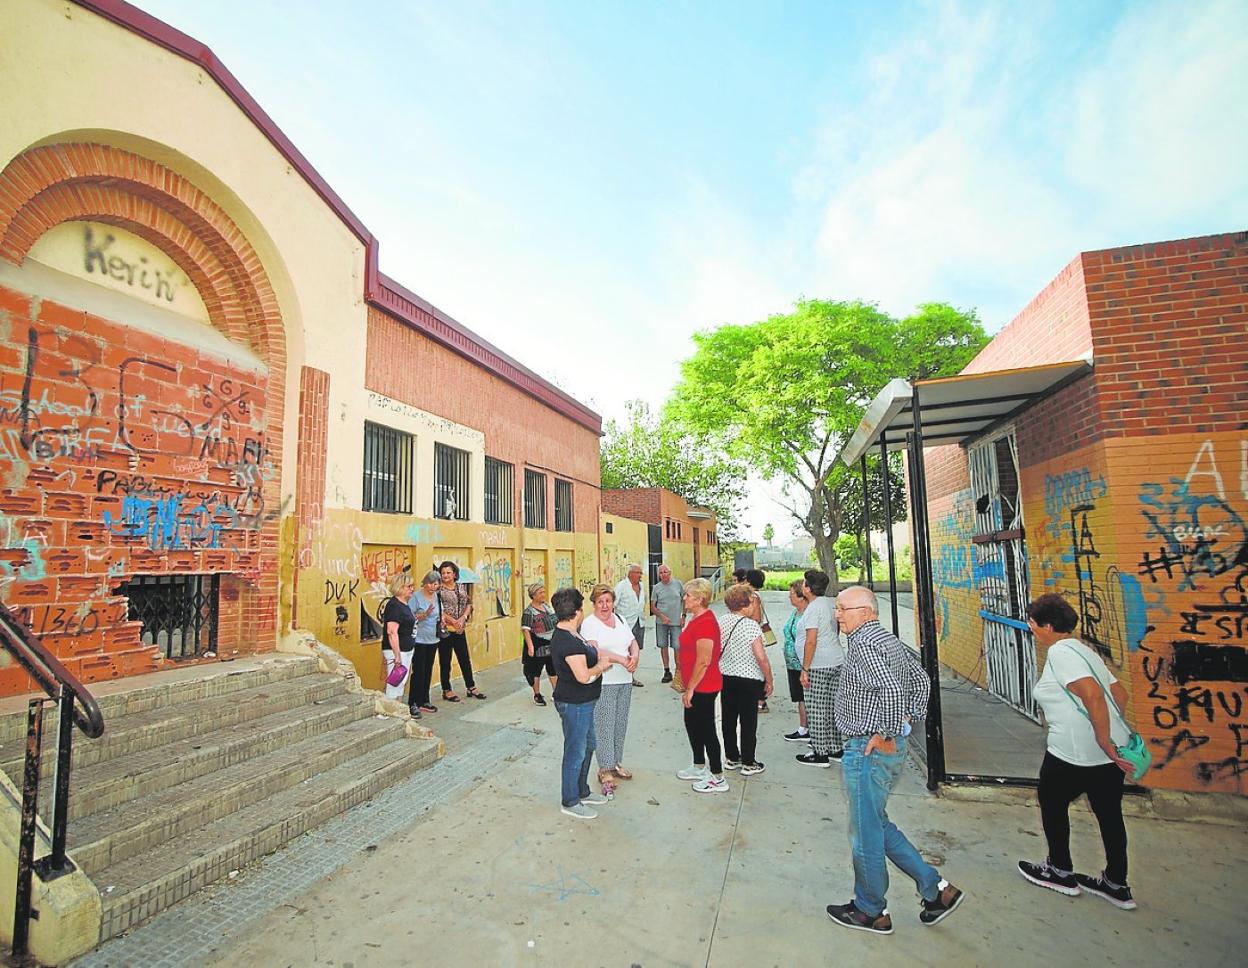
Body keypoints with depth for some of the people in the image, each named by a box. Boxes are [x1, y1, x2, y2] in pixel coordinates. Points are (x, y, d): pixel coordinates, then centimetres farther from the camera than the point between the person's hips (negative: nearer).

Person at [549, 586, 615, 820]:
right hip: (574, 704, -10)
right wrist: (601, 666, -12)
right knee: (576, 752, 6)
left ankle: (582, 792, 39)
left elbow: (588, 653, 16)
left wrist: (601, 659, 0)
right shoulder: (569, 642, -28)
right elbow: (583, 676, -29)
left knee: (587, 746, 23)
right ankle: (570, 802, 23)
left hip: (582, 702, 10)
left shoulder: (564, 635, 5)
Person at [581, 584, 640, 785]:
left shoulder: (621, 619, 12)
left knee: (621, 724, 14)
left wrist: (635, 655, -12)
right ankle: (605, 769, 13)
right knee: (604, 726, -1)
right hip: (603, 683, -6)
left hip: (625, 681, 6)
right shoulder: (589, 623, -9)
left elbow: (633, 643, 11)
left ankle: (616, 762, 29)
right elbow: (595, 651, -20)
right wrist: (622, 659, -25)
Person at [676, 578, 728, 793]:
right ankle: (699, 767, 37)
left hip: (703, 687, -10)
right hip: (696, 685, 10)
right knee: (692, 724, 20)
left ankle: (718, 779, 15)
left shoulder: (705, 622, -24)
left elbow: (703, 661, -26)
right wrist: (688, 686, 21)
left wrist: (690, 688, -20)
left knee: (706, 729, 1)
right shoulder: (697, 618, 8)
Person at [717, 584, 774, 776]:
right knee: (748, 722, 7)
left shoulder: (721, 621, -1)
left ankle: (731, 758, 27)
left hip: (725, 677, 5)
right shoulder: (752, 625, -18)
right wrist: (769, 681, -7)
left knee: (729, 719, 15)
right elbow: (761, 658, -19)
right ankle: (748, 763, 17)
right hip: (749, 679, -5)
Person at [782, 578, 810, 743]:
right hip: (793, 664, 9)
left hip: (804, 665, -9)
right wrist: (788, 660, 20)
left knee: (807, 698, 2)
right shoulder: (794, 613, 9)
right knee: (800, 698, 18)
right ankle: (803, 731, 30)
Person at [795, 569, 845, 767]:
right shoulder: (830, 603, 10)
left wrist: (805, 669, -16)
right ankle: (836, 749, 25)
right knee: (833, 707, 16)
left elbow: (811, 641, -21)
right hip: (837, 662, 9)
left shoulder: (813, 608, -16)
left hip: (818, 667, -9)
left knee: (816, 711, 1)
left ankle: (820, 754, 9)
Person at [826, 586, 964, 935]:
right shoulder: (890, 639, 11)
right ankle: (935, 888, 27)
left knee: (865, 832, 8)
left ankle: (871, 912, 24)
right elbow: (921, 681, 20)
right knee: (877, 825, 23)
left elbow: (890, 689, -33)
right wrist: (909, 719, 15)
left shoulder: (864, 643, -20)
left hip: (869, 750, -10)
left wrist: (887, 734, -22)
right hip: (889, 750, 10)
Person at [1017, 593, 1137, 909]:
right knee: (1109, 814, 19)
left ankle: (1060, 872, 28)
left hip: (1075, 755, -8)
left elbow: (1093, 695, -28)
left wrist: (1105, 743, -21)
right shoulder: (1082, 650, 11)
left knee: (1051, 804, 14)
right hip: (1111, 753, 9)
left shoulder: (1060, 652, -17)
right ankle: (1116, 885, 32)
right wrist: (1109, 735, 23)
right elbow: (1120, 693, 17)